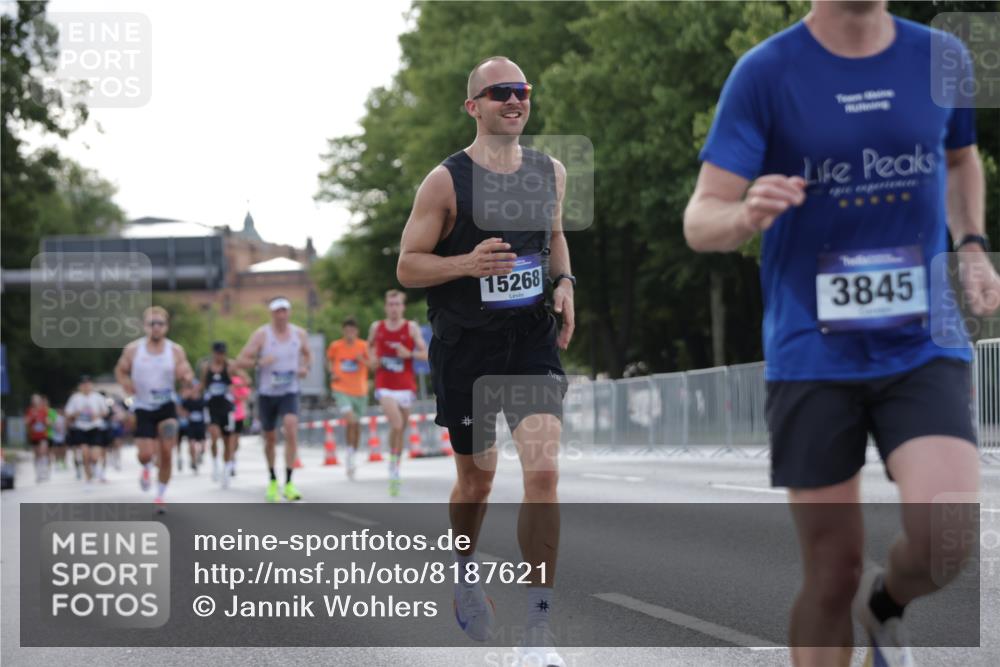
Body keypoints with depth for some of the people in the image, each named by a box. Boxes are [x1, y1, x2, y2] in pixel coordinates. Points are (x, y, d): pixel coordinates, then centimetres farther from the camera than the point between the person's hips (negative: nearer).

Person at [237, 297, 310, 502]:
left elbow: (306, 354, 20)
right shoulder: (261, 335, -8)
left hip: (289, 392, 0)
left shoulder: (299, 334, 1)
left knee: (291, 429, -22)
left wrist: (304, 367, -2)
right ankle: (272, 481, 33)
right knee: (270, 438, 10)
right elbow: (241, 360, -10)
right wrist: (259, 362, -28)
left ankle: (288, 483, -20)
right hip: (267, 393, 0)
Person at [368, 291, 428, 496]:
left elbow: (426, 354, -3)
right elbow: (370, 346, 23)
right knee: (396, 424, -22)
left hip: (406, 386, 1)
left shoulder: (412, 328, -1)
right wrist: (372, 359, 4)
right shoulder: (377, 327, 4)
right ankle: (393, 464, -5)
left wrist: (409, 354, -20)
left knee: (401, 430, 10)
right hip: (385, 385, -1)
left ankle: (395, 473, 25)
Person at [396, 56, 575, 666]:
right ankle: (464, 570, 45)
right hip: (465, 346, -2)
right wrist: (467, 263, -22)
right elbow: (408, 266, -4)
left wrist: (565, 282, 6)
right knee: (477, 479, 11)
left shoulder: (551, 173, 6)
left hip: (533, 340, 2)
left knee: (544, 473, -14)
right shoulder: (446, 181, -7)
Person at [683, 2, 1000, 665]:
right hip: (812, 357, -2)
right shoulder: (765, 74, -6)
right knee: (834, 573, 1)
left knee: (945, 540, -18)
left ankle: (887, 603, 17)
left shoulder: (940, 59, 4)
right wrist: (746, 216, -31)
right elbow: (700, 221, -8)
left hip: (924, 345, 2)